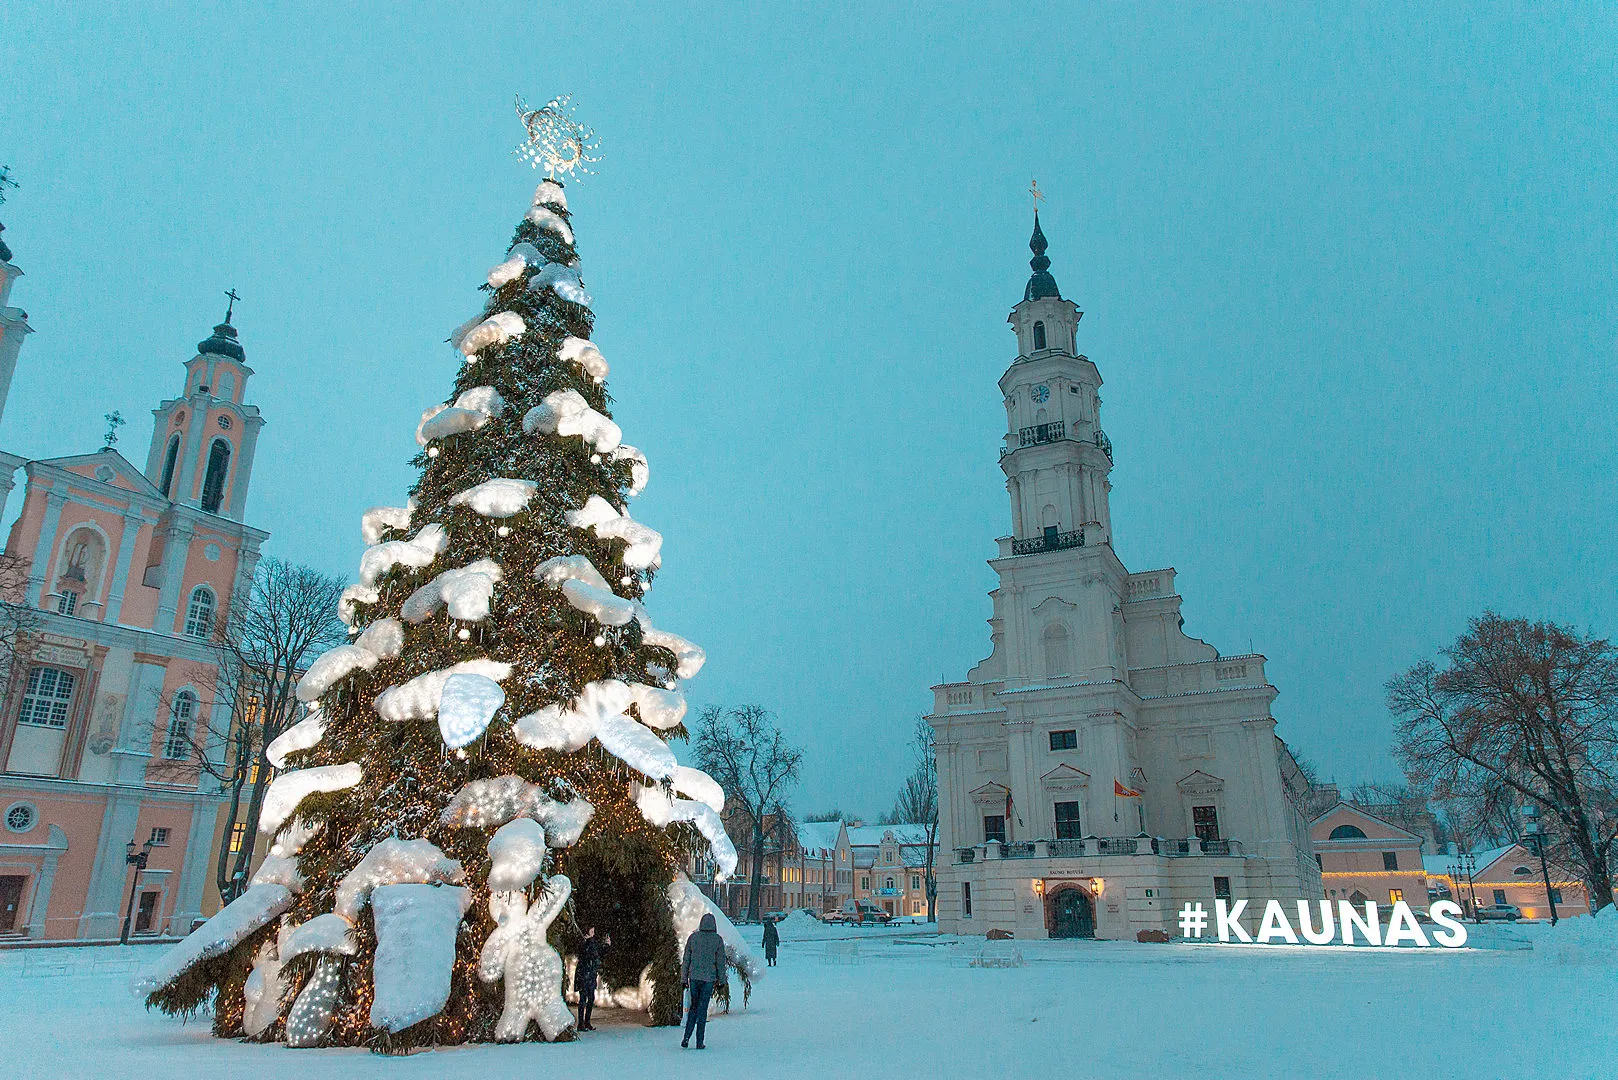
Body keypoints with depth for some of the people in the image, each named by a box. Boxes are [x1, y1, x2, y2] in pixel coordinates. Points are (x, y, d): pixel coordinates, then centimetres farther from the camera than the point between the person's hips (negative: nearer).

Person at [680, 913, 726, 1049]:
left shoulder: (693, 937, -1)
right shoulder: (718, 940, -5)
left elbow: (686, 960, 2)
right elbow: (720, 961, -2)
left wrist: (683, 979, 8)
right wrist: (721, 980, 7)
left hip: (694, 977, 2)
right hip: (709, 979, -2)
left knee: (694, 1006, 16)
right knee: (702, 1008, 5)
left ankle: (686, 1038, 8)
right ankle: (699, 1042, 6)